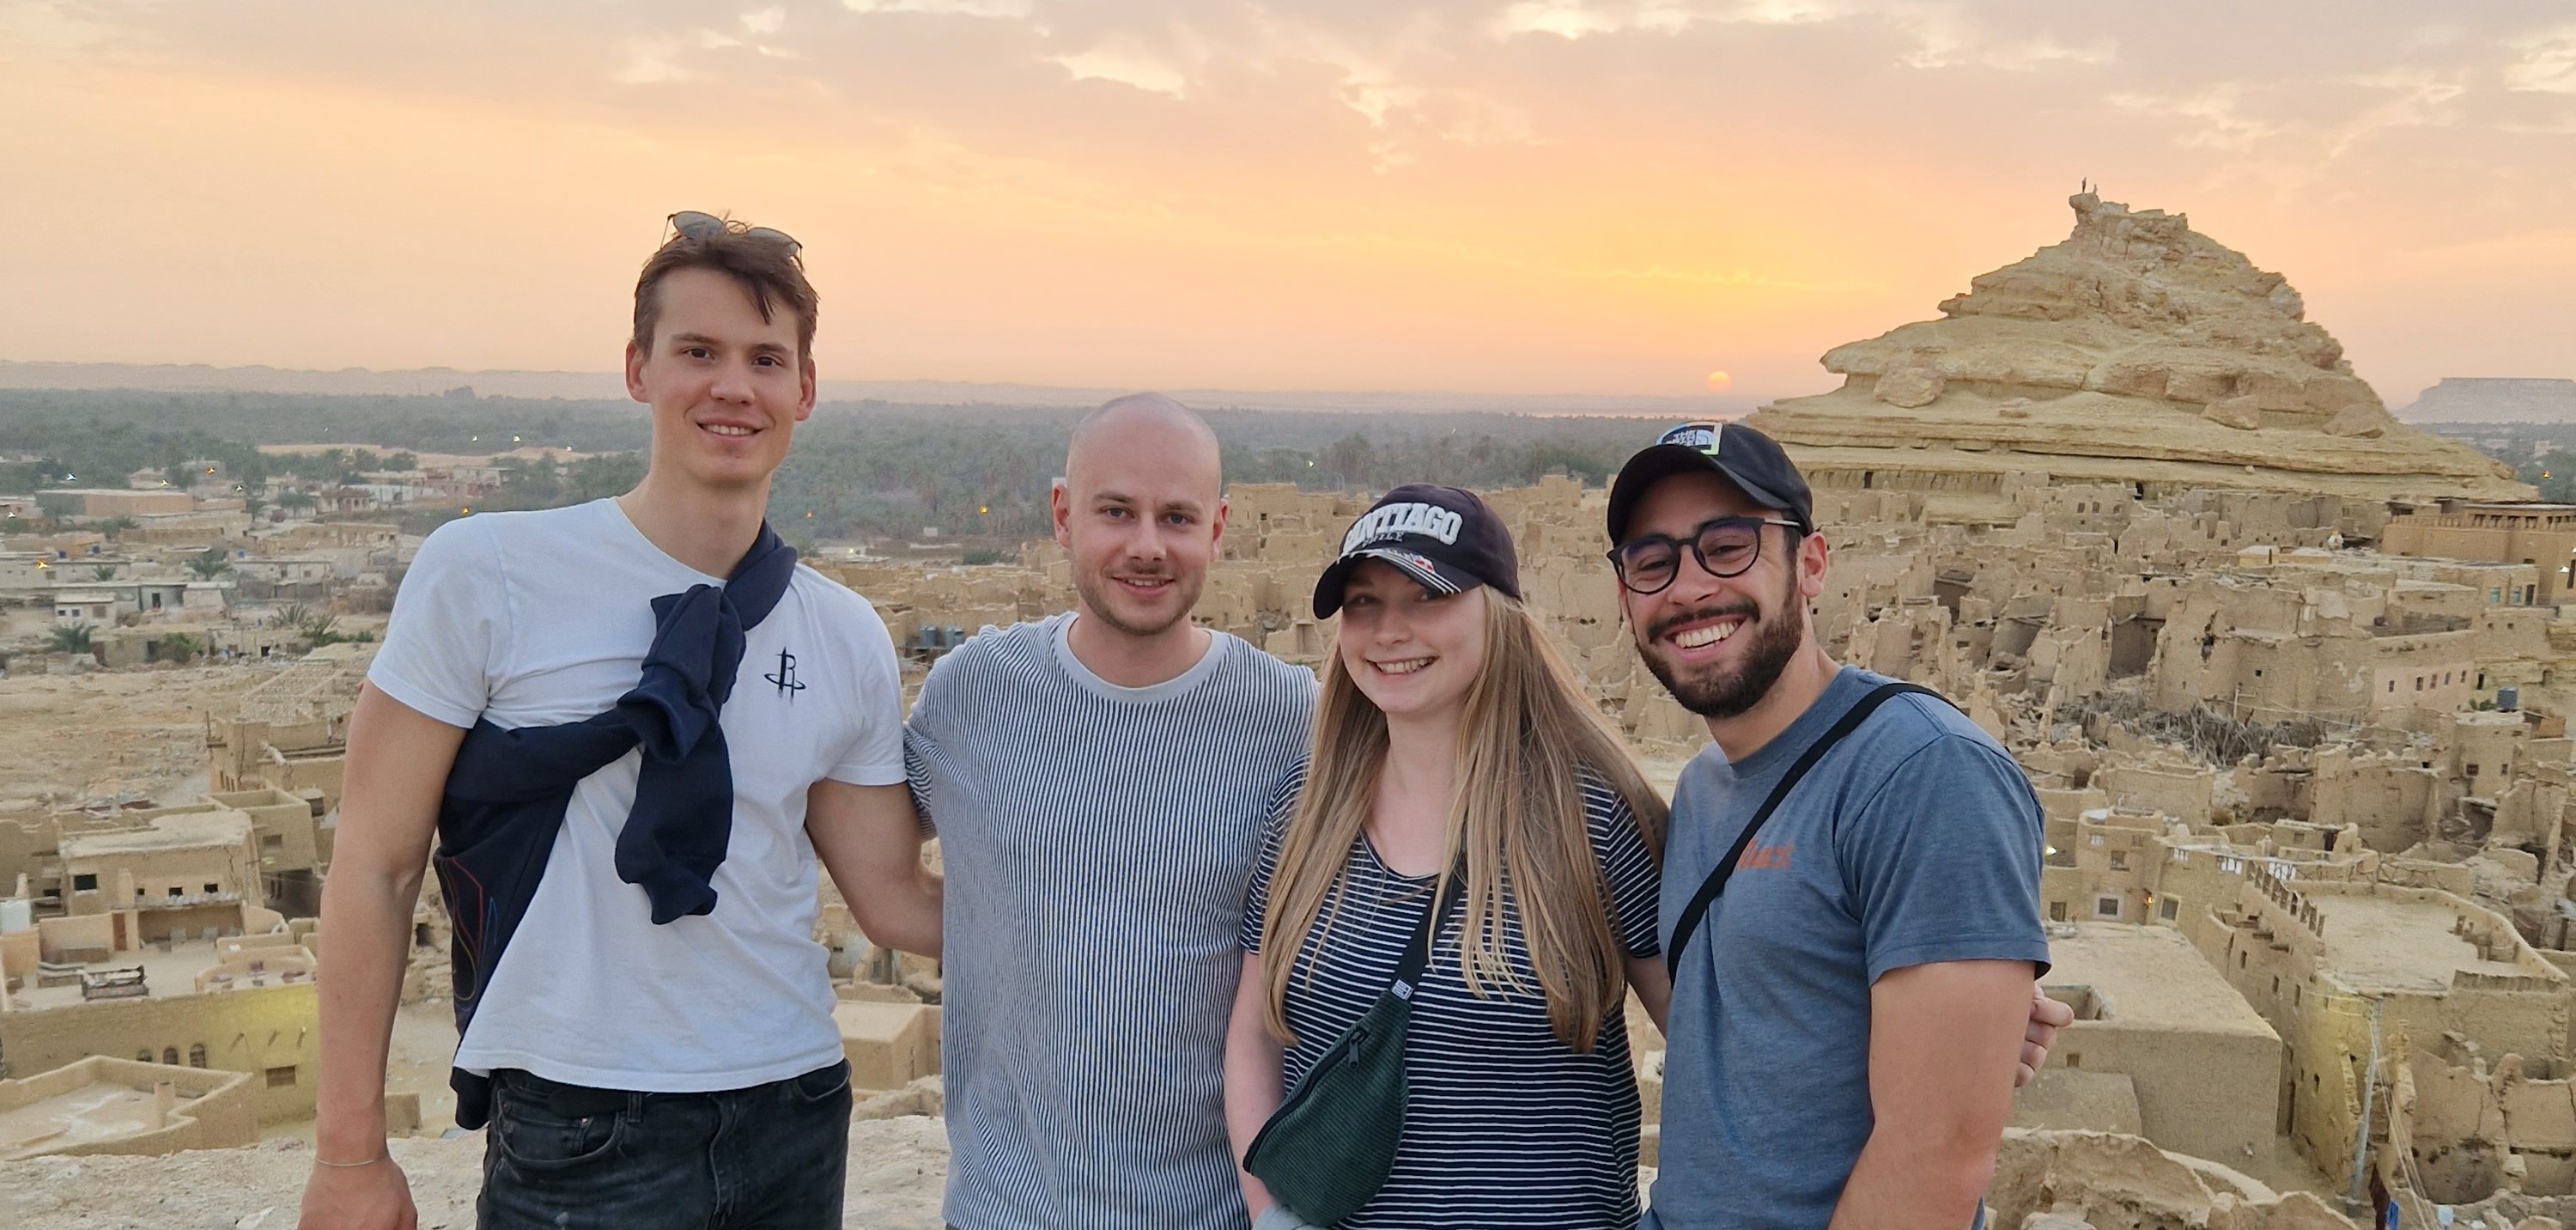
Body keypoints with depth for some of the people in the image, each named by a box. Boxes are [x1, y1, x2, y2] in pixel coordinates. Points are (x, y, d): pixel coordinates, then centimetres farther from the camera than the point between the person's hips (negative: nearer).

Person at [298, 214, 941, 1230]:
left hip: (795, 1118, 4)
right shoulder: (481, 573, -8)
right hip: (576, 1134, -3)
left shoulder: (849, 640, 3)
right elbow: (374, 862, -5)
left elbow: (895, 899, 8)